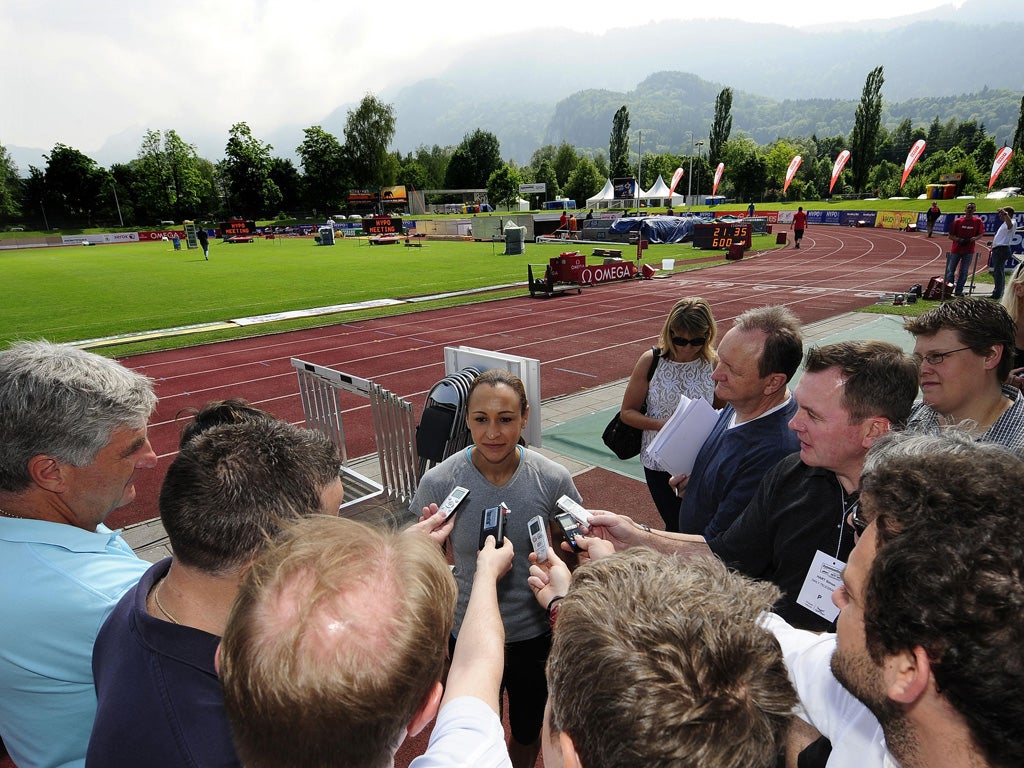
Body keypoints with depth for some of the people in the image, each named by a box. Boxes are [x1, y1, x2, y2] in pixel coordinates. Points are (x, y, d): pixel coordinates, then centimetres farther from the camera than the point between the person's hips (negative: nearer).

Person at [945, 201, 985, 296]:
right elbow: (950, 236, 3)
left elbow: (981, 234, 9)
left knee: (964, 272, 2)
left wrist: (973, 239, -12)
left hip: (969, 251, 0)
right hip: (956, 250, 0)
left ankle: (958, 291, 7)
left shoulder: (978, 221, 1)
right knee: (950, 270, 2)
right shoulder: (957, 221, 0)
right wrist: (959, 240, -15)